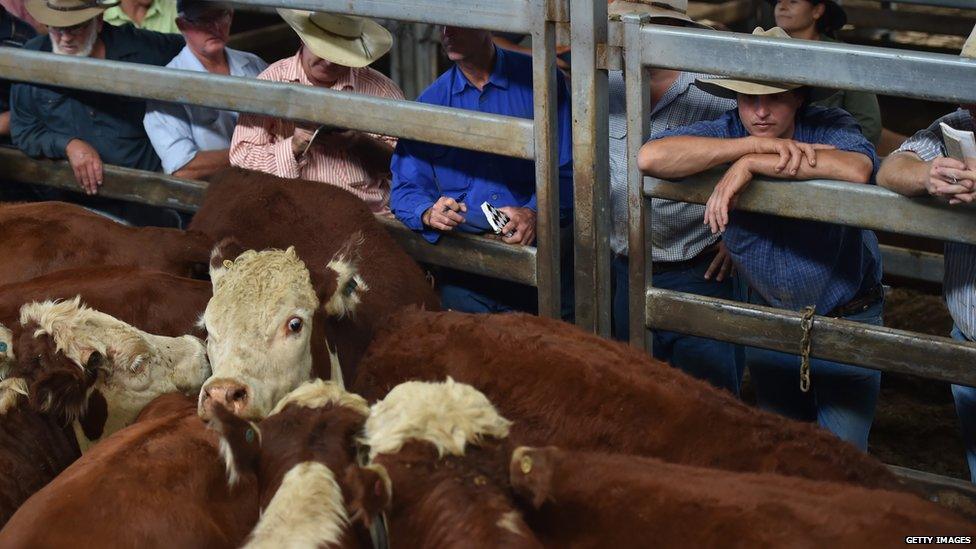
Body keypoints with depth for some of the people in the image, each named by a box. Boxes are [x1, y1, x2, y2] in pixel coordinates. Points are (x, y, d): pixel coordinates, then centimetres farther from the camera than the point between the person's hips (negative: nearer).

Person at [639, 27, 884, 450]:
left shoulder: (829, 127, -17)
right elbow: (651, 157, -29)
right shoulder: (726, 131, -10)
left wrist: (752, 163, -37)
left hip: (847, 320, -3)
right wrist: (756, 144, -31)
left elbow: (856, 170, -42)